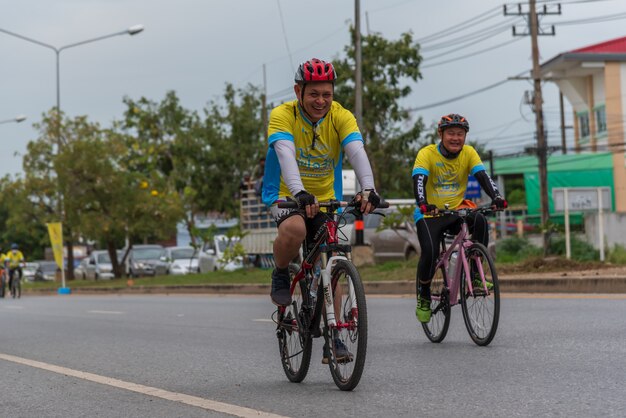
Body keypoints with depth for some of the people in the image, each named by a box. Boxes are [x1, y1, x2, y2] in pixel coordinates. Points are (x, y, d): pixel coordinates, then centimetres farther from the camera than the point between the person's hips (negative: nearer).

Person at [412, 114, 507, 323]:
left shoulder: (469, 153, -2)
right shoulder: (427, 154, -12)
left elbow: (482, 176, -14)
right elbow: (419, 181, -26)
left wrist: (496, 196, -34)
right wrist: (423, 203, -46)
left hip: (456, 211, 3)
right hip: (430, 214, -3)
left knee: (480, 221, -29)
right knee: (430, 252, -26)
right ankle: (423, 296, 1)